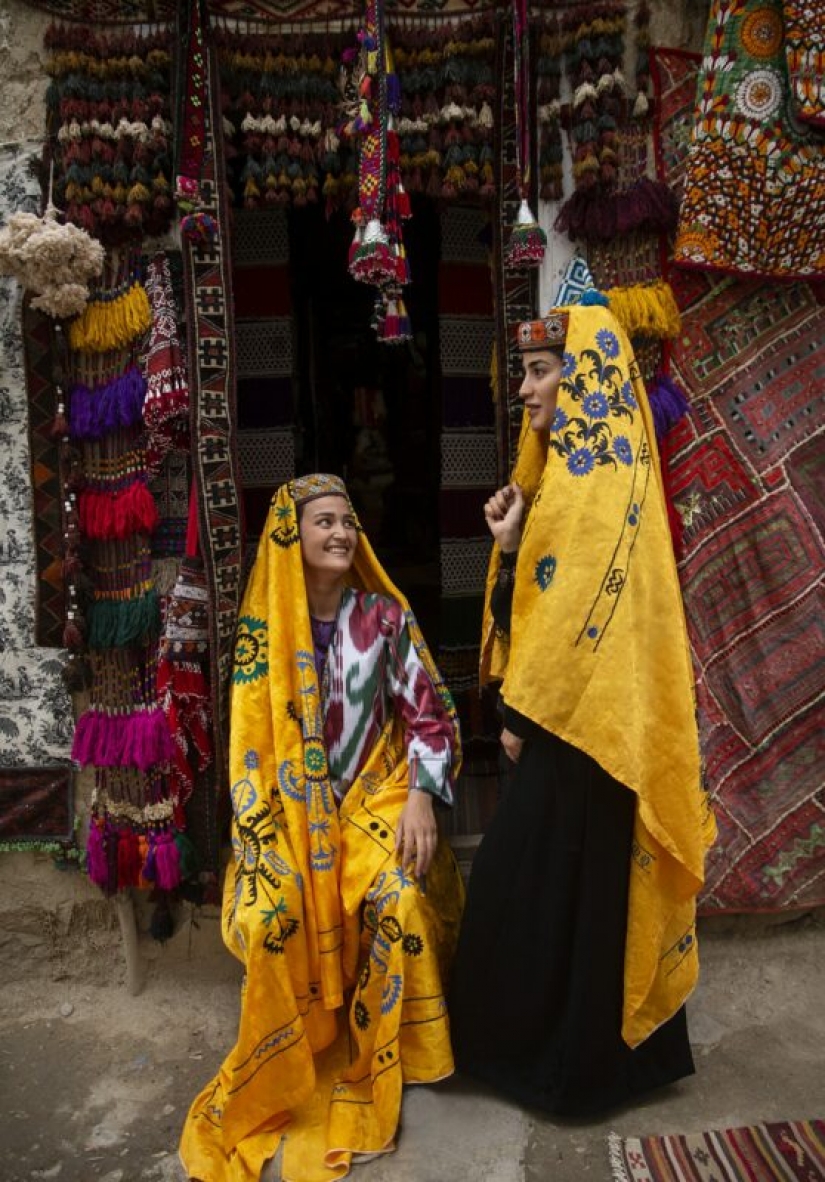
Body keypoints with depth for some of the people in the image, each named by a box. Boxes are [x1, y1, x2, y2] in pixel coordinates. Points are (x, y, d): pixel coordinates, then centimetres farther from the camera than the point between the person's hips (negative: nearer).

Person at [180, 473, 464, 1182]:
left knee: (401, 899, -28)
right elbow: (252, 737, -1)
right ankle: (294, 1065, 7)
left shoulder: (385, 614, -1)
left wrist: (420, 796, -15)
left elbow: (428, 710, 0)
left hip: (379, 794, 0)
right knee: (270, 916, -25)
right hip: (294, 805, 1)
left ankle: (385, 1054, 2)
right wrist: (263, 837, -10)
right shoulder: (265, 625, -2)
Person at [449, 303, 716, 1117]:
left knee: (560, 885, 4)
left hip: (579, 718, -9)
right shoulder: (572, 470, 13)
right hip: (570, 713, 9)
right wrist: (510, 543, 0)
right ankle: (551, 1044, 35)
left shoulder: (602, 475, -16)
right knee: (549, 880, 18)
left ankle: (570, 1061, 24)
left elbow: (584, 609, -20)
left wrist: (524, 712, -13)